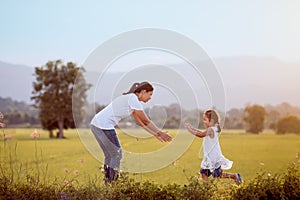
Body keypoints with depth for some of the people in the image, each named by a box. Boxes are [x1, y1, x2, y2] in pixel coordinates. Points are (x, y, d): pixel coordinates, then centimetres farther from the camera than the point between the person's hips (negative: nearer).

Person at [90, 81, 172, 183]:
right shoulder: (133, 99, -10)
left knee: (109, 155, 18)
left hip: (96, 124, 10)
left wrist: (155, 134, 25)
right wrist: (160, 132, 3)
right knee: (117, 154, 1)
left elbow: (141, 122, 25)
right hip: (104, 126, -10)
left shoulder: (131, 98, 20)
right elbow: (146, 121, -6)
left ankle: (107, 182, 23)